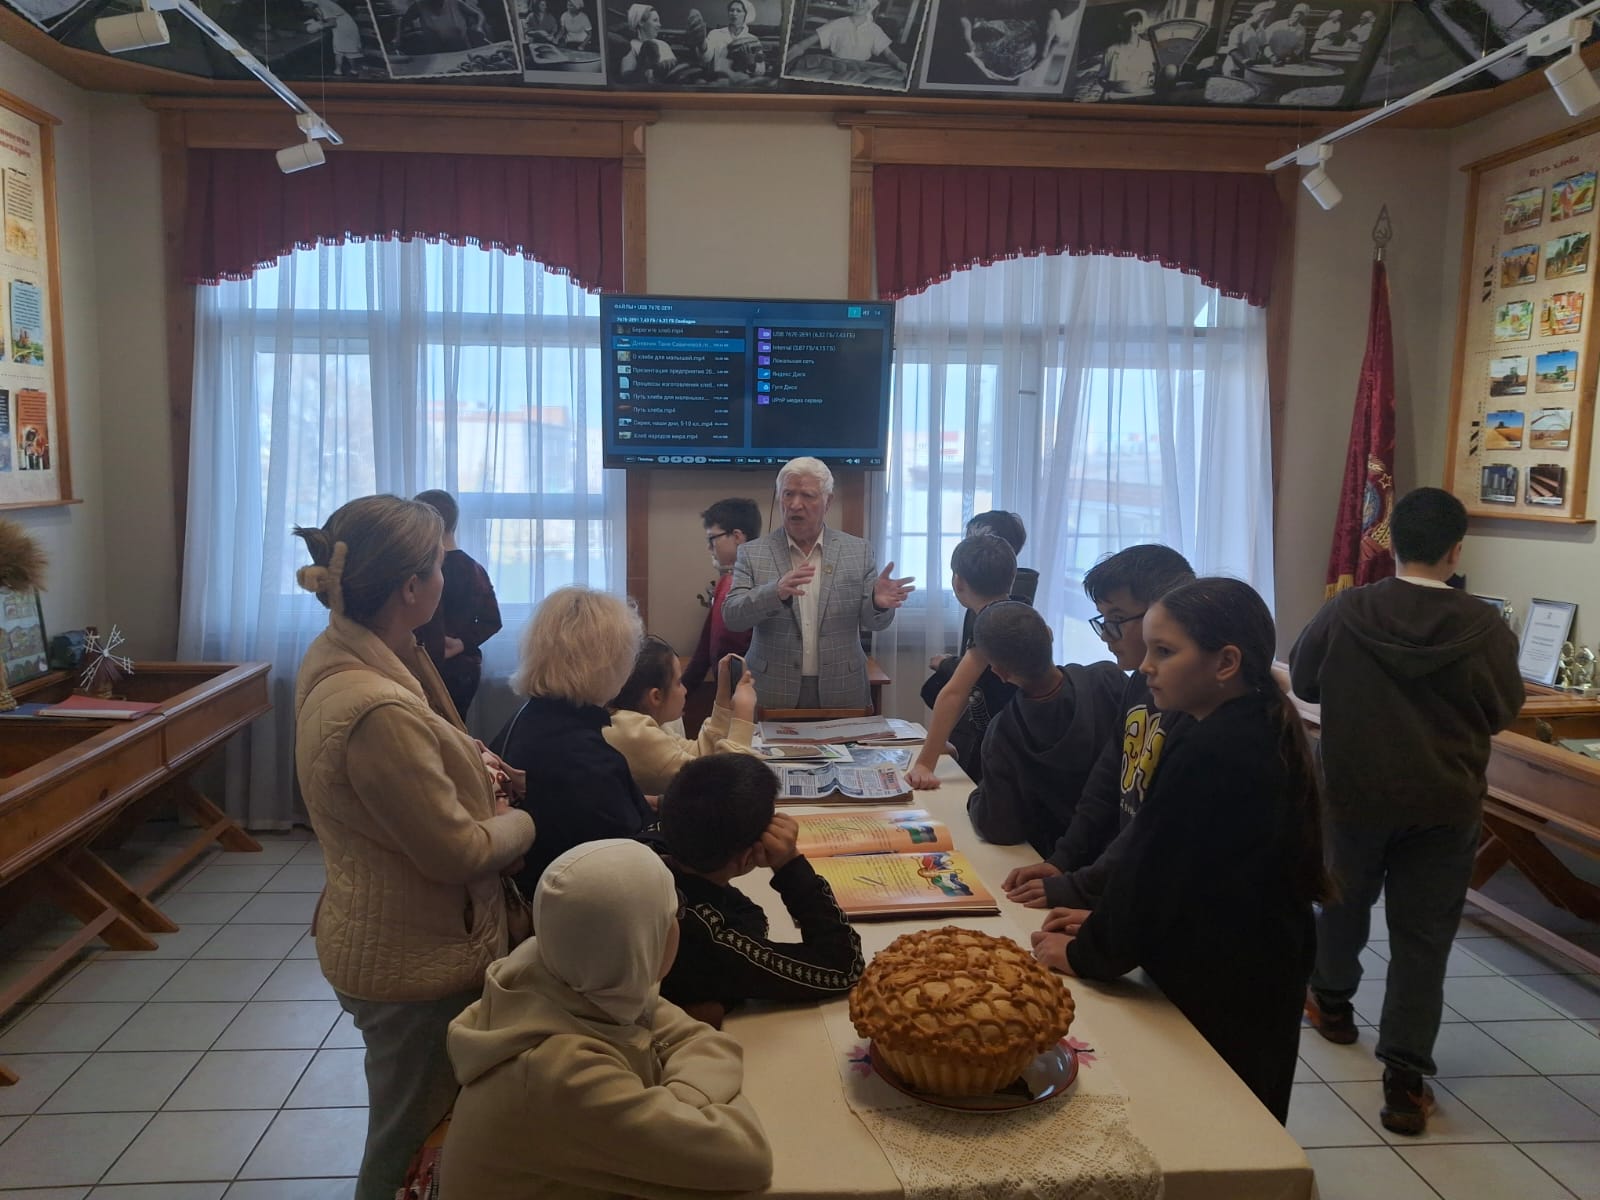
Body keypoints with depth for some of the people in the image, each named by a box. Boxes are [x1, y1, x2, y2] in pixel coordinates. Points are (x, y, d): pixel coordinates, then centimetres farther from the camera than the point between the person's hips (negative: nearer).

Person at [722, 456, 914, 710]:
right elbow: (731, 616, -9)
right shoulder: (752, 554, 0)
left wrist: (878, 601, -21)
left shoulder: (858, 551, 2)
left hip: (842, 694, 1)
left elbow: (873, 622, 3)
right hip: (773, 694, -1)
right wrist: (776, 592, -27)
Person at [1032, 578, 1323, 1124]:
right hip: (1263, 981, 9)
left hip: (1217, 1002, -9)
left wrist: (1083, 952, -7)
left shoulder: (1209, 755, -28)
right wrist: (1103, 921, 6)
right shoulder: (1261, 734, 3)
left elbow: (1155, 874, -22)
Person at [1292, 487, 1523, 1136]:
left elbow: (1302, 680, 3)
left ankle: (1332, 1001, 45)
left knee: (1344, 898, 24)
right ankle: (1404, 1080, 8)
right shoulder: (1487, 628, -12)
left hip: (1354, 791, 1)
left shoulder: (1345, 611, -12)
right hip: (1445, 804, 0)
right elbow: (1502, 712, 2)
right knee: (1423, 937, 6)